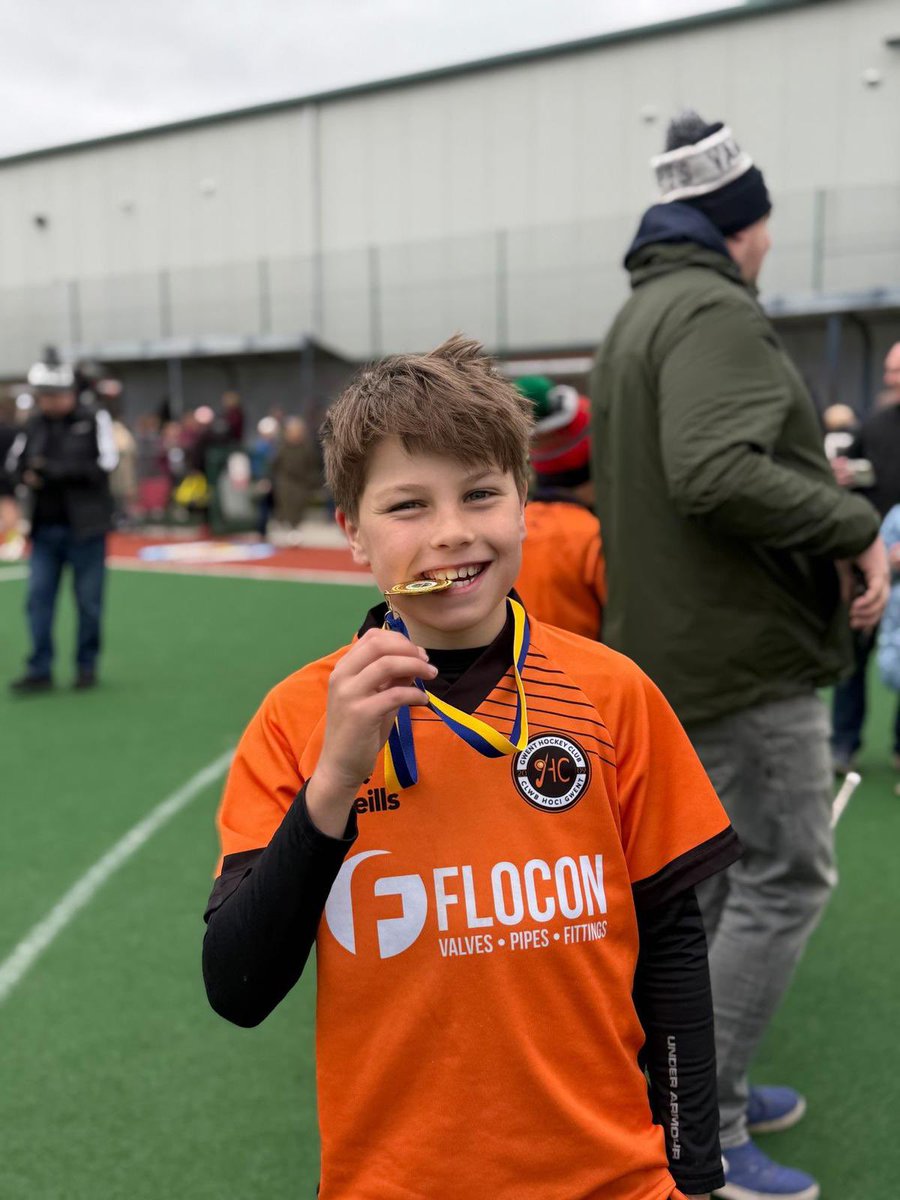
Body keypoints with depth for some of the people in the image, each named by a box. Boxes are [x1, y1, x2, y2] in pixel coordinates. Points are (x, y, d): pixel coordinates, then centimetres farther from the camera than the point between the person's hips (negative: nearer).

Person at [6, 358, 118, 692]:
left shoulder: (94, 420, -3)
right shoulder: (34, 426, 8)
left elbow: (104, 465, -13)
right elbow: (14, 463, 14)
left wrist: (57, 470, -19)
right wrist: (26, 474, -9)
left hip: (85, 528, -4)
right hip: (45, 527, 4)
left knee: (89, 600, 3)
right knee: (38, 597, 0)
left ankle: (86, 666, 18)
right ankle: (40, 671, 7)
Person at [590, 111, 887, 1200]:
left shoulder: (641, 315, 17)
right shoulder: (714, 309, -15)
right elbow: (718, 472, -29)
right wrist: (855, 526, -19)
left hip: (678, 644, 10)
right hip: (741, 648, -10)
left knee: (716, 873, 18)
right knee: (784, 877, -2)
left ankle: (705, 1084, 30)